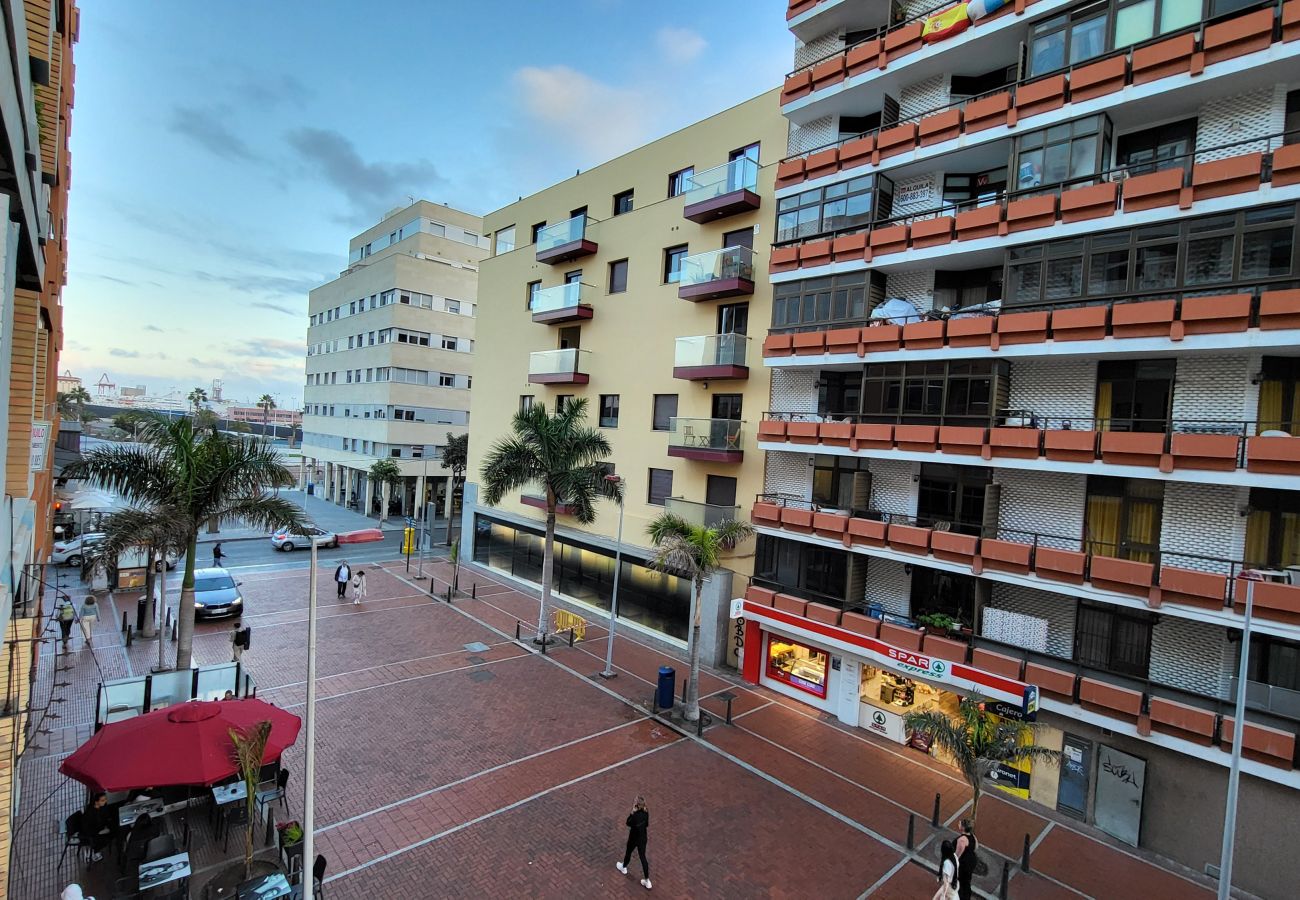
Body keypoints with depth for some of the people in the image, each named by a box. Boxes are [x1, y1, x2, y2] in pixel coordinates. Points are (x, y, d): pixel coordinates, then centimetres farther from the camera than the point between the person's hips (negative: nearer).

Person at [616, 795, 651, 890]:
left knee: (628, 852, 25)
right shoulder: (646, 812, -15)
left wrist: (632, 812, -24)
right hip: (643, 838, 5)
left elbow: (628, 823, -17)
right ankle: (647, 881, 22)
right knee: (643, 857, 17)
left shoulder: (635, 816, -36)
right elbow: (646, 825, -1)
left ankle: (623, 868, 53)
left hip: (634, 838, -5)